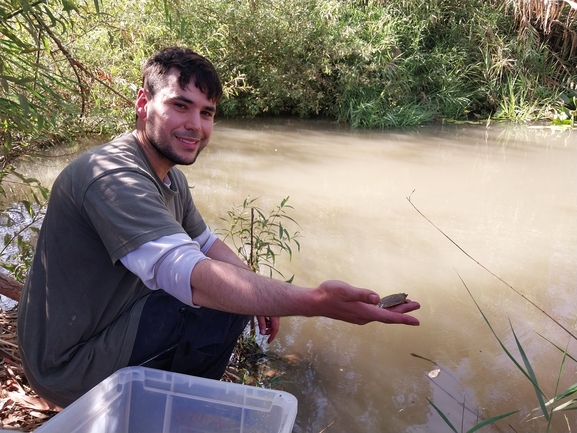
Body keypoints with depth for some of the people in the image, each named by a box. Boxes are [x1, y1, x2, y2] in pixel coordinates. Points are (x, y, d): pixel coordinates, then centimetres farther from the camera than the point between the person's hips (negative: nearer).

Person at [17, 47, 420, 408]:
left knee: (236, 292, 10)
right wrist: (315, 302, -50)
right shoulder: (115, 176, -29)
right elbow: (187, 274, -42)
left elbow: (206, 242, 12)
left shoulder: (171, 177, 3)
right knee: (225, 303, -20)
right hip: (73, 365, -9)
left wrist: (263, 295, -6)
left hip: (111, 321, 9)